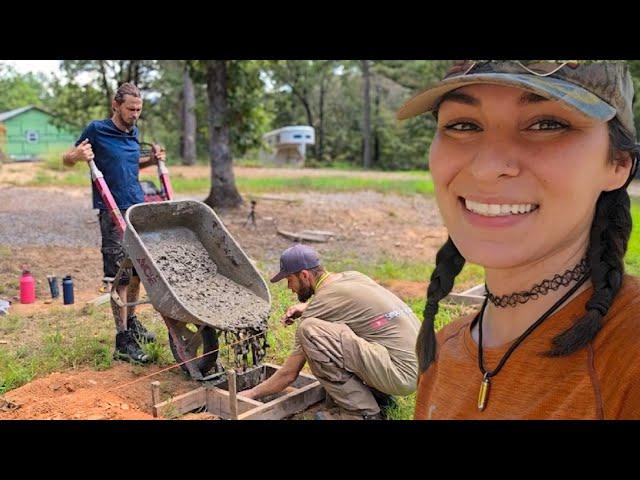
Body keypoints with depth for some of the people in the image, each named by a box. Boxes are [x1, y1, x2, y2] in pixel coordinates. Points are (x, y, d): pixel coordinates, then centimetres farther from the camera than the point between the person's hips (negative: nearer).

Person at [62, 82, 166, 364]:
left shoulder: (133, 132, 12)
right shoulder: (97, 130, -6)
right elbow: (66, 160, 2)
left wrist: (152, 160, 9)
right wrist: (77, 156, -20)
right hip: (114, 213, -7)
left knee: (138, 271, 14)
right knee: (120, 276, -6)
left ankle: (131, 322, 33)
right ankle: (123, 342, -1)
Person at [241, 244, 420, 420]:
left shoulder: (322, 304, -11)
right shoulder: (353, 276, 11)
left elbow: (289, 374, -4)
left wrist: (251, 393, 12)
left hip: (402, 373, -9)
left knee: (309, 330, -17)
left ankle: (362, 411, -7)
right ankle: (378, 393, 16)